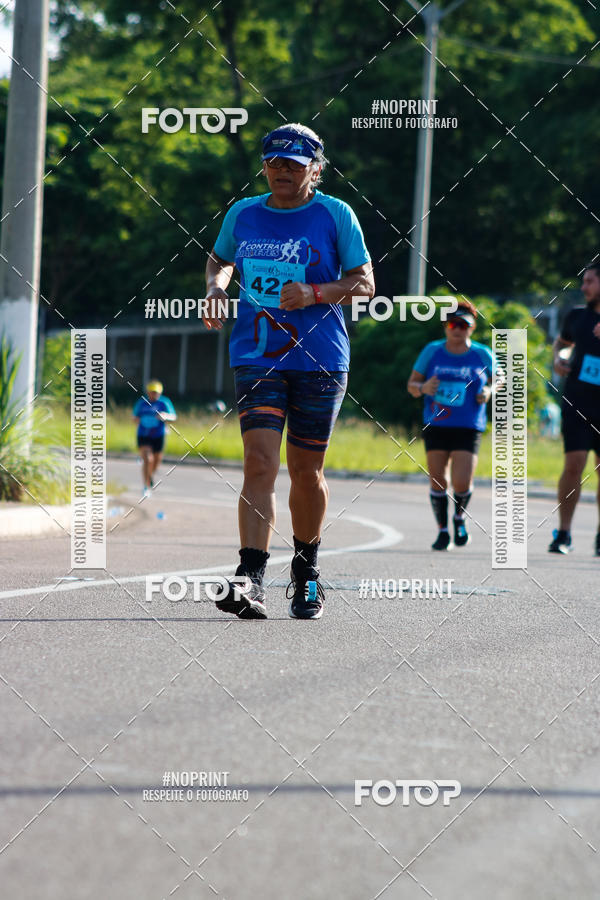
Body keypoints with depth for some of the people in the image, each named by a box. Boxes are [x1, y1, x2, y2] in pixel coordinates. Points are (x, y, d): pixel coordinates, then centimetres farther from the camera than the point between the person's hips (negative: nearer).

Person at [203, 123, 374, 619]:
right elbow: (219, 260, 28)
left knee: (306, 471, 9)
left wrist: (314, 293, -16)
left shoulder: (335, 215, 0)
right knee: (260, 463, -15)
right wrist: (216, 286, 6)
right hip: (257, 357, 1)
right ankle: (252, 582, -23)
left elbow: (365, 283, 0)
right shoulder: (243, 215, 9)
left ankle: (306, 570, 33)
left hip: (319, 360, -1)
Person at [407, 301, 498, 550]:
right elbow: (412, 384, 9)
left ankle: (460, 518, 20)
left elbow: (496, 379, 20)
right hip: (436, 426, 1)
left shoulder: (482, 355, 3)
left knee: (462, 483, -12)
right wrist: (423, 388, -13)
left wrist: (489, 392, -2)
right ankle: (442, 530, 20)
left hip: (468, 428, -1)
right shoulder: (432, 351, 3)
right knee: (437, 481, 1)